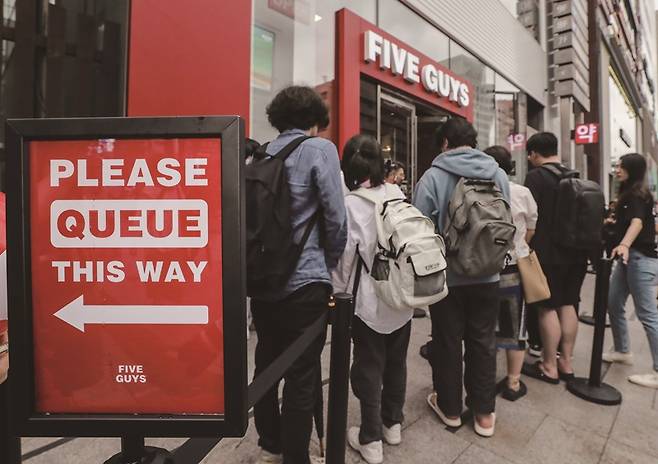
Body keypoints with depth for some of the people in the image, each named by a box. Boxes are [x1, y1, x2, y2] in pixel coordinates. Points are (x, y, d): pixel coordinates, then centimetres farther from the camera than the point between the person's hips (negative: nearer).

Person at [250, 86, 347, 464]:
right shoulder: (320, 148, -5)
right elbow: (336, 216, -11)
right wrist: (331, 261, 6)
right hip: (303, 281, -6)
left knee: (266, 363, 19)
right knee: (302, 376, 7)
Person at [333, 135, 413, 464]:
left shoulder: (349, 203, -13)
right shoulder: (398, 194, 0)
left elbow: (344, 254, -12)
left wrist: (337, 293, 2)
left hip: (369, 299, -5)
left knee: (369, 367, 10)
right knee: (396, 361, 19)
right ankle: (393, 423, 39)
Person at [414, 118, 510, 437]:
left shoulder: (433, 176, -13)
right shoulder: (498, 173, 0)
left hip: (446, 276, -3)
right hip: (487, 276, 4)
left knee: (447, 343, 12)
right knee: (483, 344, 15)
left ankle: (450, 408, 30)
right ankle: (484, 413, 29)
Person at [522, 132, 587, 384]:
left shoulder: (536, 176, -12)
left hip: (548, 254, -7)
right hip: (574, 252, 8)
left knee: (547, 308, 0)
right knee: (567, 305, 13)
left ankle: (549, 367, 10)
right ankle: (566, 362, 23)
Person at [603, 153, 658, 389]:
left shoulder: (638, 195, -13)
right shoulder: (628, 194, 14)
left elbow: (637, 222, -32)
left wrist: (624, 244, -47)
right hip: (628, 257, 9)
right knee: (613, 304, 12)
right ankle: (622, 351, 28)